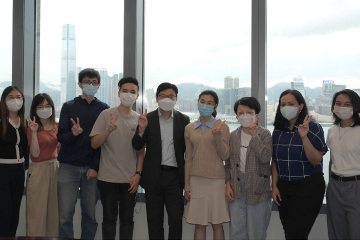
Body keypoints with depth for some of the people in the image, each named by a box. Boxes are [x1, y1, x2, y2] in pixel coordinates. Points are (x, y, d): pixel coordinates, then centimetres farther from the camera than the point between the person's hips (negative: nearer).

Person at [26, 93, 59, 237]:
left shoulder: (57, 127, 6)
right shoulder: (32, 128, -6)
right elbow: (35, 153, -16)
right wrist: (34, 132, -21)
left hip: (55, 167, 5)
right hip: (38, 170, -4)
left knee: (54, 209, 11)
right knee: (37, 210, 2)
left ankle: (53, 236, 23)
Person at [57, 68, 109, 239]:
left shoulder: (104, 109, 7)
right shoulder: (69, 107, 7)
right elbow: (60, 137, 1)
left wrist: (96, 167, -6)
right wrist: (73, 134, -21)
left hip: (92, 168, 0)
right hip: (68, 167, 0)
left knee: (90, 215, 4)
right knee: (65, 215, -1)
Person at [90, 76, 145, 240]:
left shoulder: (139, 119, 5)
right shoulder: (106, 115, -3)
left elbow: (141, 150, 8)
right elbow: (94, 144, -7)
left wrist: (138, 174, -1)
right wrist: (108, 130, -23)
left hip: (130, 179, 2)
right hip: (108, 178, -2)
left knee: (127, 219, 8)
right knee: (109, 219, 7)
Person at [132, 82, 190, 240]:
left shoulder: (183, 120, 3)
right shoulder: (147, 119, 0)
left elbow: (187, 148, 3)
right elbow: (137, 147, -4)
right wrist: (141, 129, -20)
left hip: (174, 175, 0)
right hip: (154, 176, 0)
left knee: (176, 219, 2)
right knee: (154, 221, 10)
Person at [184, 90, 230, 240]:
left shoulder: (221, 127, -1)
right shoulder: (189, 128, 7)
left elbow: (225, 156, -5)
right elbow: (188, 158, 10)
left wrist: (217, 137, -20)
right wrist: (187, 186, 9)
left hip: (216, 180, -2)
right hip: (196, 180, 2)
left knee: (217, 224, 4)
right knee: (199, 224, 7)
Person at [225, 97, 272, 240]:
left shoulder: (264, 134, -5)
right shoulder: (233, 135, 6)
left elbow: (265, 157, -20)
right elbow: (228, 162, 11)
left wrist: (254, 135, -20)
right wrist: (228, 184, 3)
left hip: (258, 188, -3)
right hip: (236, 188, 3)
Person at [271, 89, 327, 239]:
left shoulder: (313, 127, -10)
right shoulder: (278, 129, 6)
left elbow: (316, 161, -17)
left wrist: (304, 137, -27)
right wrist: (274, 186, 7)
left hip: (308, 187, -5)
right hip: (284, 187, 5)